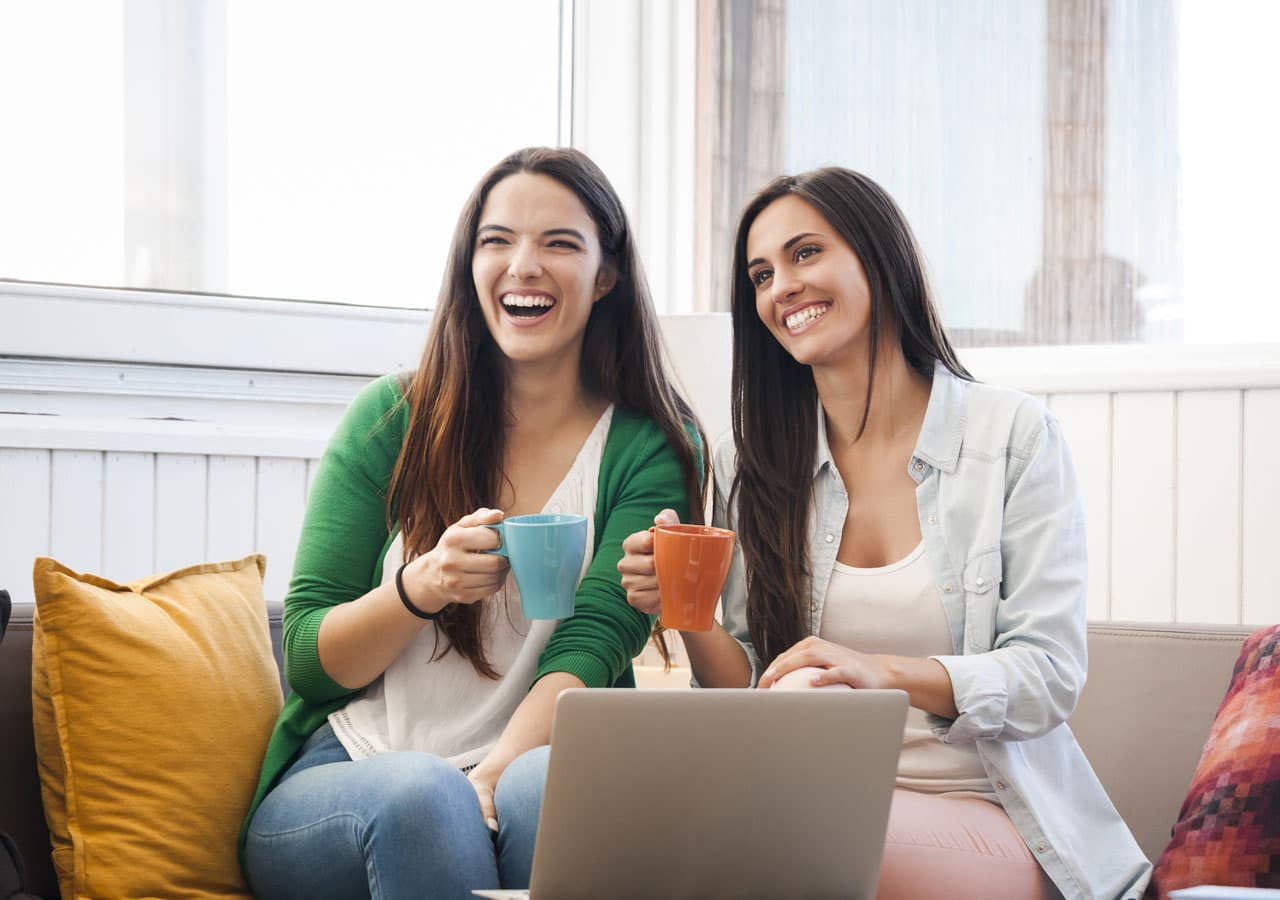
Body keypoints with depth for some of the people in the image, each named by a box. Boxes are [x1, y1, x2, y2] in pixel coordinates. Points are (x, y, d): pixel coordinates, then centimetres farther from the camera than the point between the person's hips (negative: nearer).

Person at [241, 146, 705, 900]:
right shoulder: (392, 419, 6)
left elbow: (590, 646, -8)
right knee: (422, 794, -34)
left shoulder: (655, 449, 5)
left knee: (548, 783, -35)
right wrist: (421, 587, -17)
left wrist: (492, 776, -27)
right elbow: (307, 661, 3)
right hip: (344, 772, 1)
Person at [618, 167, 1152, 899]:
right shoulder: (753, 464, 9)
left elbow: (1051, 676, -7)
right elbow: (749, 692, 9)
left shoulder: (1014, 435, -1)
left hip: (988, 818, -2)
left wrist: (885, 672, -24)